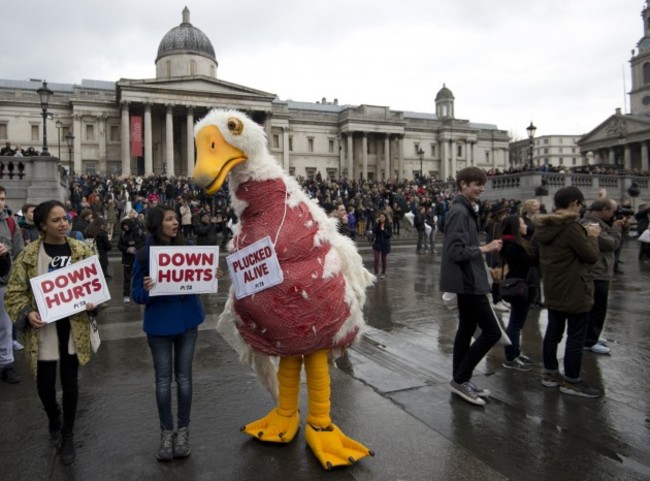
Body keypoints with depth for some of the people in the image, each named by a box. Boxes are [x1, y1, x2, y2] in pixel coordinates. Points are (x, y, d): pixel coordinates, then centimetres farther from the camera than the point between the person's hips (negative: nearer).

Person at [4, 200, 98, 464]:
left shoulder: (81, 250, -1)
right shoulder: (29, 254, -6)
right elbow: (14, 291, -3)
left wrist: (93, 303, -12)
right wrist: (27, 313, -20)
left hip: (73, 326, 1)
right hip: (43, 328, -1)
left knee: (70, 382, 10)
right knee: (45, 383, 9)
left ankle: (68, 435, 28)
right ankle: (53, 420, 41)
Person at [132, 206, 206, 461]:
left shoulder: (186, 248, -3)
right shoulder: (144, 254, -10)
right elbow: (136, 294, -7)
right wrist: (146, 289, -29)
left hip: (187, 320, 2)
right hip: (159, 323, -2)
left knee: (184, 376, 10)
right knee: (163, 379, 8)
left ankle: (183, 430, 25)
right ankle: (166, 431, 25)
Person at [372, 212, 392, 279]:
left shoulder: (388, 225, -4)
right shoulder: (377, 224, 0)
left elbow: (390, 235, -9)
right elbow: (373, 231, -17)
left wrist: (384, 230, -21)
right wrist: (377, 223, -19)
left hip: (385, 244, -1)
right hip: (377, 243, 1)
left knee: (383, 259, 10)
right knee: (376, 259, -8)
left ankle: (383, 273, 23)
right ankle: (376, 273, 3)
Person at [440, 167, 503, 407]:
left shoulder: (465, 210, 14)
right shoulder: (460, 212, -18)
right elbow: (456, 251, -24)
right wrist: (484, 249, -16)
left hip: (467, 280, 10)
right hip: (468, 281, -10)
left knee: (467, 328, 15)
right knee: (491, 331, -6)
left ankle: (460, 380, 24)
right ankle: (461, 379, 3)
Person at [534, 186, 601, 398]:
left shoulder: (546, 227, 6)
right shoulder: (571, 227, -21)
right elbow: (592, 256, -14)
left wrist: (584, 234, 8)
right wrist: (592, 236, 1)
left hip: (553, 289, 9)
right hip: (574, 291, -9)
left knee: (553, 331, 15)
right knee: (576, 336, 2)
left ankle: (550, 373, 25)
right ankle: (571, 381, 12)